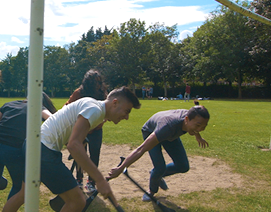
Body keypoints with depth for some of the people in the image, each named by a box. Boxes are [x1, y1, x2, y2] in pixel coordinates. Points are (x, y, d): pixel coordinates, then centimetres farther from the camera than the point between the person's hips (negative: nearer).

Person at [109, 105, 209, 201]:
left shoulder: (192, 117, -30)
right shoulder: (168, 126, -50)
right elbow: (142, 149, -52)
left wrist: (198, 137, 21)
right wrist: (121, 168, -56)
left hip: (170, 134, 6)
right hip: (150, 132, -6)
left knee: (183, 167, -3)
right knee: (160, 168, -21)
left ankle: (158, 174, 27)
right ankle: (152, 190, 14)